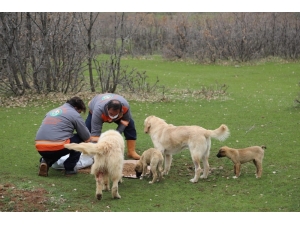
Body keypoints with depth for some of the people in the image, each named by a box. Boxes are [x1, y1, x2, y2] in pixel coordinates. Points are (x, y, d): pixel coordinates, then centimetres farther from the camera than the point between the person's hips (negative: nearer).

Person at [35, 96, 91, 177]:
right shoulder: (75, 114, 7)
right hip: (58, 148, -6)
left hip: (40, 149, 7)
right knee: (80, 139, 15)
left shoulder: (52, 111, 26)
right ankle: (69, 168, 11)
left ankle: (46, 161, 9)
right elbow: (87, 139, 11)